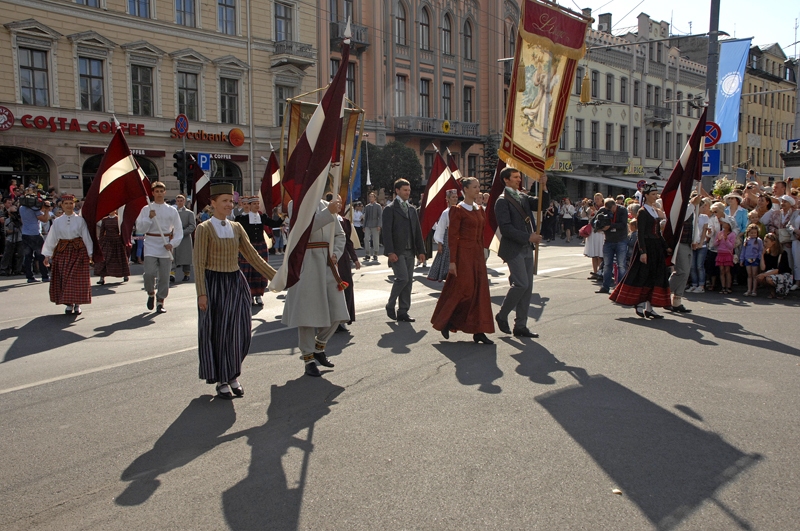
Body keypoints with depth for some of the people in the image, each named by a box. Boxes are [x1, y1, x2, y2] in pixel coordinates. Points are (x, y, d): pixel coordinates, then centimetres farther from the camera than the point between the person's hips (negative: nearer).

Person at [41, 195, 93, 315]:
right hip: (62, 252, 2)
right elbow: (51, 238, 8)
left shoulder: (80, 220, 1)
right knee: (64, 279, 2)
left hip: (78, 251, -2)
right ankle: (69, 304, 13)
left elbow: (86, 237, 3)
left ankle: (77, 304, 6)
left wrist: (90, 253, 0)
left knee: (78, 278, -4)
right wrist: (47, 254, 5)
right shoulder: (57, 221, 6)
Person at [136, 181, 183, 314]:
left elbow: (178, 230, 6)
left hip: (166, 246, 1)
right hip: (151, 244, -1)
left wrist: (172, 243, -7)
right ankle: (151, 293, 17)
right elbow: (140, 228, 1)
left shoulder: (172, 211, 7)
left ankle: (161, 302, 14)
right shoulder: (146, 209, 6)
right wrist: (149, 218, -12)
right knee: (149, 273, -12)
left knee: (164, 276, 2)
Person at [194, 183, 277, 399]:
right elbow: (199, 263, -9)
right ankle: (222, 381, 18)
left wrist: (276, 276, 4)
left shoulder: (236, 228, 9)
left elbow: (253, 257, 9)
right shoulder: (204, 229, -5)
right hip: (214, 284, -4)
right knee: (216, 333, 4)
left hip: (236, 283, 4)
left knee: (237, 332, 5)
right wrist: (201, 293, -16)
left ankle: (233, 376, 23)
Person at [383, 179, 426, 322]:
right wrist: (390, 252, -19)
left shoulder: (412, 209, 17)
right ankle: (390, 305, 5)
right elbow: (386, 232, -10)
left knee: (408, 281, 5)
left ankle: (403, 312, 12)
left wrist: (421, 251, 9)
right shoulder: (390, 209, -3)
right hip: (397, 252, -6)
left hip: (409, 251, 7)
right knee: (403, 278, -15)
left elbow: (417, 231, 16)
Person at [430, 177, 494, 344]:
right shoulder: (458, 210, -8)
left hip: (478, 254, 7)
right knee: (464, 290, -4)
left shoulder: (479, 210, 13)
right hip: (463, 254, -7)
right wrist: (452, 261, -15)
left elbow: (482, 233, 16)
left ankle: (478, 331, 7)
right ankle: (445, 322, 16)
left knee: (480, 291, 3)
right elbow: (452, 236, -11)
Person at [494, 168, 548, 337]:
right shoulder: (502, 201, -8)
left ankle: (520, 326, 13)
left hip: (527, 249, 8)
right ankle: (502, 315, 7)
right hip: (513, 249, -8)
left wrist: (543, 186, -4)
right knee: (521, 284, -14)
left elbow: (543, 203, 11)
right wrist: (529, 237, -18)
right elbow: (506, 228, -16)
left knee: (527, 287, 7)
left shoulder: (523, 197, 16)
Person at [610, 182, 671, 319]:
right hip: (646, 247, -8)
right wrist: (643, 252, -21)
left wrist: (666, 247, 17)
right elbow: (640, 234, -15)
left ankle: (648, 308, 10)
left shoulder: (656, 211, 15)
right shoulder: (642, 212, -10)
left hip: (656, 248, 8)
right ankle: (639, 305, 7)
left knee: (656, 277, 6)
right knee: (643, 277, -4)